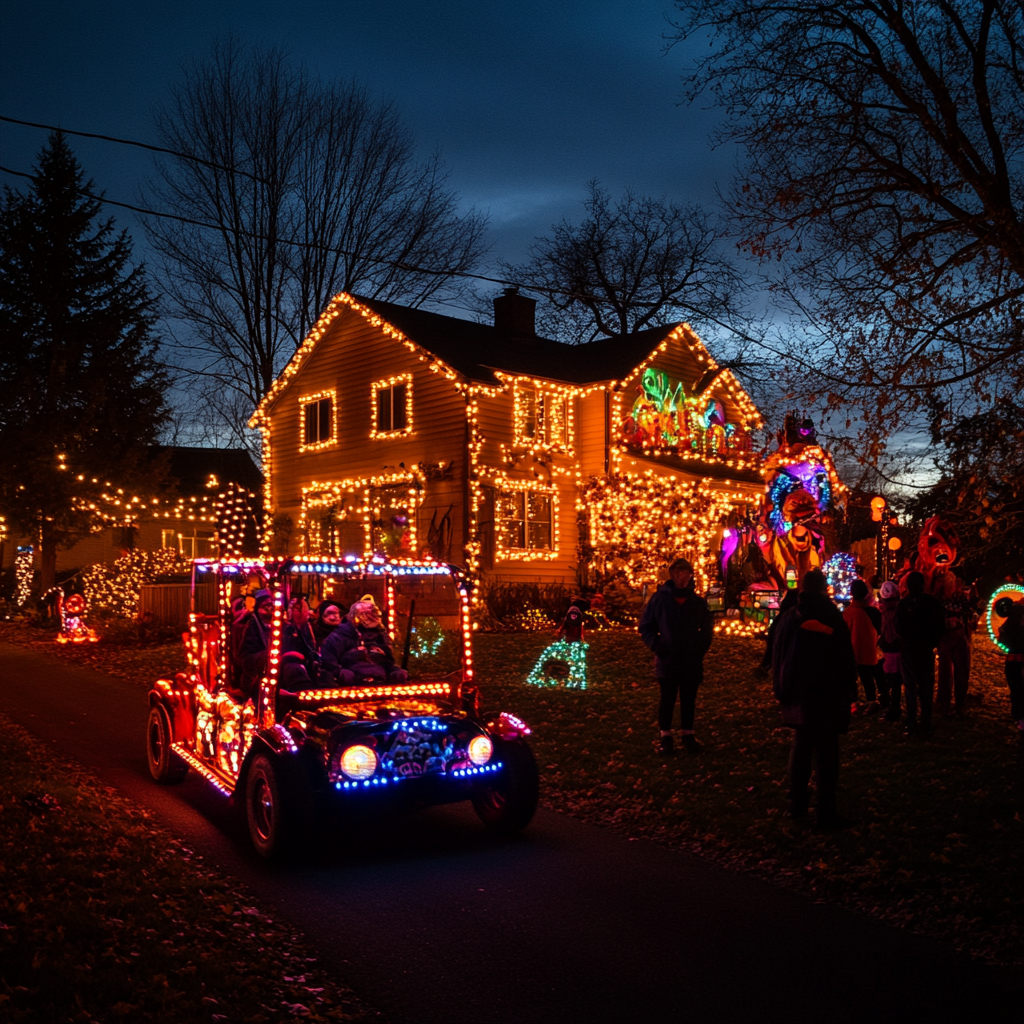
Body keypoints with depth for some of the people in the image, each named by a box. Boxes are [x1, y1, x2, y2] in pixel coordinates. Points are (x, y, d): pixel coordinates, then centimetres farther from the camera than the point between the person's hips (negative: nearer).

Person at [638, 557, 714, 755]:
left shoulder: (698, 602, 3)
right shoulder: (660, 599, -5)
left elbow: (707, 628, 16)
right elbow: (645, 626, 2)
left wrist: (701, 646, 1)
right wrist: (656, 645, -10)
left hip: (692, 662, 2)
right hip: (667, 661, -2)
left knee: (688, 701, 11)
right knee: (667, 700, 7)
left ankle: (688, 736, 23)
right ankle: (665, 737, 18)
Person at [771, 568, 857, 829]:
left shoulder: (789, 617, 3)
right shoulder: (832, 618, -10)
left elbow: (777, 656, 9)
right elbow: (846, 658, -8)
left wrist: (781, 689, 16)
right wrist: (850, 688, 3)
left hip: (797, 695, 5)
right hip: (827, 695, -5)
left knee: (801, 745, 15)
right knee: (826, 751, -1)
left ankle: (797, 805, 21)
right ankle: (825, 812, 0)